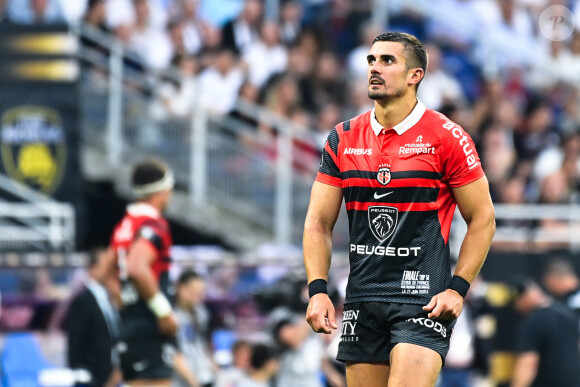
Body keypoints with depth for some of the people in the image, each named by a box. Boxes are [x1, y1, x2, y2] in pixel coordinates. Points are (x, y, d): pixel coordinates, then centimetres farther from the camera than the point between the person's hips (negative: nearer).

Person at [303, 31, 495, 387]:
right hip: (362, 301, 5)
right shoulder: (343, 139, 8)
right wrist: (317, 289, -2)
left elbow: (482, 219, 0)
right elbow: (318, 223, 11)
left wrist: (458, 289, -8)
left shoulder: (447, 138, -4)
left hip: (424, 303, -5)